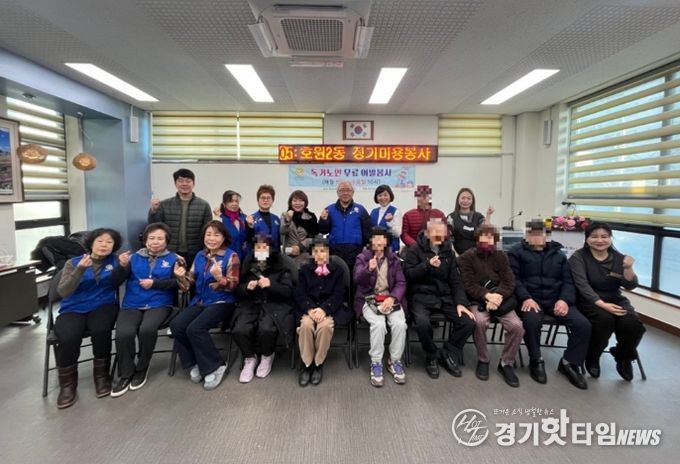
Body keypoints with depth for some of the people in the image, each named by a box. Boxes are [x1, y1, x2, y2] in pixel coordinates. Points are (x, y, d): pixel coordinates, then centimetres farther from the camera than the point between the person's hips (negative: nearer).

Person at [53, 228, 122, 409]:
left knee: (101, 331, -33)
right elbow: (63, 292, -8)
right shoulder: (73, 263, 3)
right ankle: (67, 384, -4)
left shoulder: (114, 261, 8)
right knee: (68, 339, -30)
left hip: (103, 307, 0)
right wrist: (80, 269, -21)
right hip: (73, 310, 0)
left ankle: (102, 375, -8)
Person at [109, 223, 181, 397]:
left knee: (147, 329, -31)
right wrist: (122, 266, -12)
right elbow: (116, 280, 7)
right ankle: (125, 374, -3)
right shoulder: (135, 258, 15)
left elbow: (176, 282, -1)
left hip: (159, 305, -2)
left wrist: (154, 283, -11)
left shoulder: (173, 259, 10)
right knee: (123, 333, -26)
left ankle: (141, 369, -4)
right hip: (132, 305, 2)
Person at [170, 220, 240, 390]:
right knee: (176, 325, -18)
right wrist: (182, 276, -11)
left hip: (221, 302, -6)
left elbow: (233, 285, -11)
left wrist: (219, 278, -31)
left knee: (195, 328, -27)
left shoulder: (231, 256, -6)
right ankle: (194, 364, 2)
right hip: (199, 301, 6)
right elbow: (191, 282, 11)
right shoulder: (200, 256, 12)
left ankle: (215, 367, -7)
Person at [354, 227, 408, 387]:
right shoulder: (362, 257, 4)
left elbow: (401, 282, 5)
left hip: (390, 298, 2)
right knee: (378, 324, -31)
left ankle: (395, 361, -4)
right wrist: (369, 269, -34)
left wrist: (392, 298, -14)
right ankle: (376, 363, -12)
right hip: (369, 299, -2)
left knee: (400, 324, -26)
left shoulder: (394, 259, 11)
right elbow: (357, 279, -13)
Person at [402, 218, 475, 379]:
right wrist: (427, 265, -23)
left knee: (468, 322, -14)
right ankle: (432, 356, -1)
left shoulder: (448, 251, 12)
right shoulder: (415, 250, -1)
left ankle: (448, 354, 9)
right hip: (421, 296, -4)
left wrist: (460, 302, -5)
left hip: (444, 297, 5)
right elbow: (408, 274, -10)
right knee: (422, 323, -33)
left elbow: (455, 280, 8)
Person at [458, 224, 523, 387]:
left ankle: (506, 363, 3)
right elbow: (468, 285, -7)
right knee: (480, 321, -34)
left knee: (516, 326, -22)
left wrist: (497, 296, -20)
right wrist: (487, 295, -24)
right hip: (477, 300, -3)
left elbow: (509, 282, 0)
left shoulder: (500, 256, 11)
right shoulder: (466, 257, 2)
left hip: (500, 299, 3)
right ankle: (482, 360, -7)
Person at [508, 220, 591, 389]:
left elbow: (568, 280, 11)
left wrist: (565, 299, -9)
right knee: (532, 320, -35)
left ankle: (569, 363, 6)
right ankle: (536, 361, -8)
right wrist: (526, 298, -20)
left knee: (583, 325, -18)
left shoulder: (558, 254, 20)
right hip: (531, 298, -4)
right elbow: (513, 278, -4)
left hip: (556, 299, 4)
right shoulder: (516, 252, 7)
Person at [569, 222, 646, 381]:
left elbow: (630, 286, -3)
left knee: (632, 324, -24)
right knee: (604, 319, -33)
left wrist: (628, 268, -23)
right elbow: (582, 285, -17)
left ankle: (623, 357, 8)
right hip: (589, 301, -4)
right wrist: (602, 304, -30)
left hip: (615, 299, 4)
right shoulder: (579, 257, -6)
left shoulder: (618, 257, 5)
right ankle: (592, 358, -6)